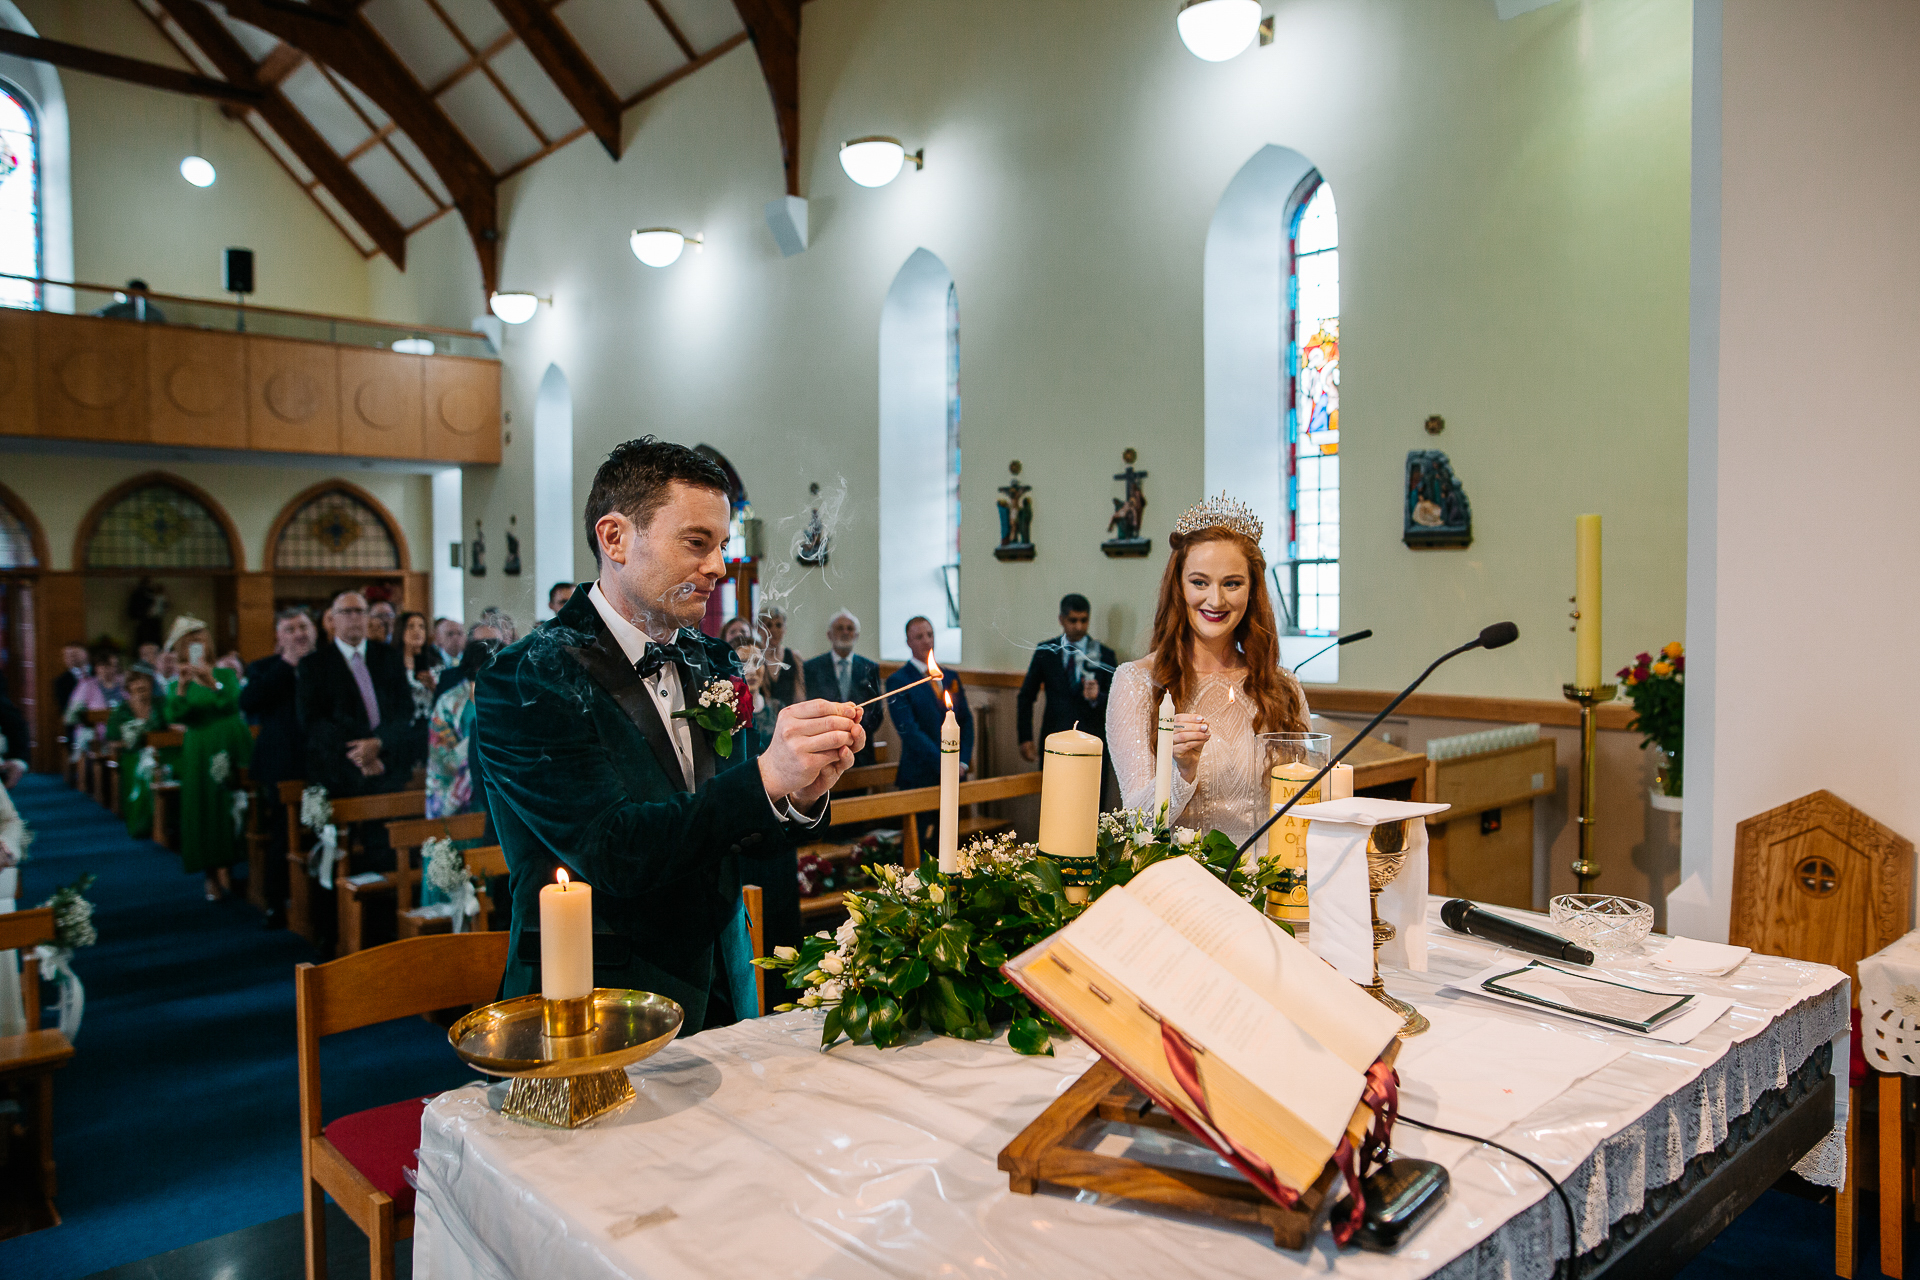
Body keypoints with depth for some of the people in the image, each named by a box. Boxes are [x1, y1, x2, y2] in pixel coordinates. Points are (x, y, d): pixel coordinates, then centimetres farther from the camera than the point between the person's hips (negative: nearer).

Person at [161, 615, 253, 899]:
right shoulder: (180, 684, 5)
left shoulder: (226, 675, 4)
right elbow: (173, 717, -12)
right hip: (200, 755, 0)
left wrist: (211, 681, -27)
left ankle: (222, 873, 11)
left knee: (235, 809, 0)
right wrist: (182, 686, -24)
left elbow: (232, 704, -14)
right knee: (206, 810, 1)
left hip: (232, 748, 0)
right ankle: (214, 875, 9)